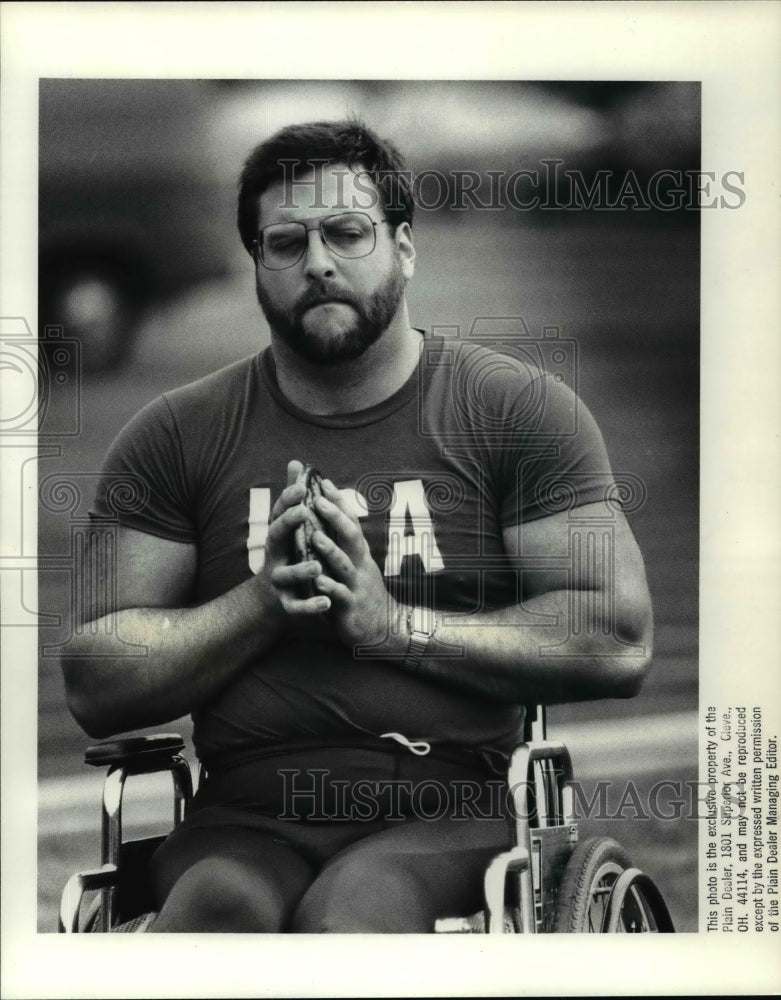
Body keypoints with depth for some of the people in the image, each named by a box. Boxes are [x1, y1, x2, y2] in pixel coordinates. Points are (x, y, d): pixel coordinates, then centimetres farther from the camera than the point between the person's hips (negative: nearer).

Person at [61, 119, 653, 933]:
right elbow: (93, 689, 6)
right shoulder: (174, 436, 11)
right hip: (245, 818, 2)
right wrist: (262, 603, -8)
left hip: (446, 809, -1)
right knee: (214, 906, -32)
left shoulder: (517, 408, 7)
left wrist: (396, 625, -8)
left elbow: (619, 643, -2)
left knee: (351, 909, -33)